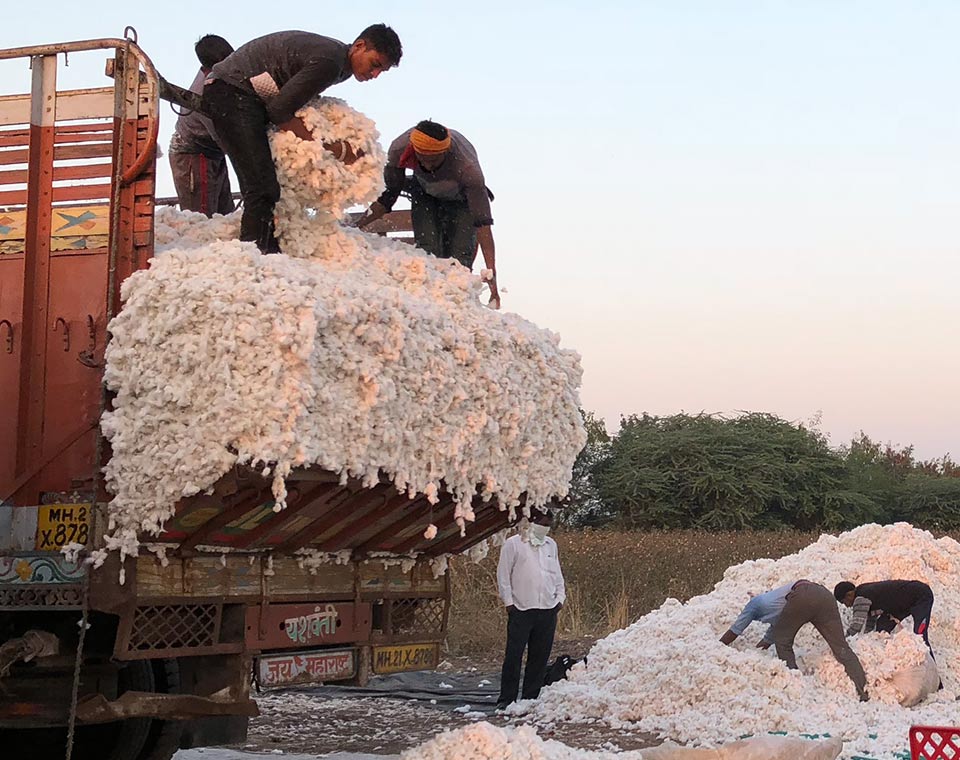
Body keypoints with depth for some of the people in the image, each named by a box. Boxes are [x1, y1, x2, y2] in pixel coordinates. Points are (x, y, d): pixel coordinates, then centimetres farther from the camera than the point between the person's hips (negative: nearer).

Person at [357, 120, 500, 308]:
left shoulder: (467, 167, -41)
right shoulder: (399, 149, -33)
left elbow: (483, 222, -42)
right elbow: (388, 195, -14)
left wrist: (491, 274, -48)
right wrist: (357, 227, -18)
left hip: (461, 201, -2)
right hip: (425, 197, 2)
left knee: (459, 261, -17)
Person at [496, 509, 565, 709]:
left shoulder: (551, 545, 17)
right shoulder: (513, 544, 1)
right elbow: (503, 575, 0)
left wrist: (560, 597, 10)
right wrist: (508, 601, -5)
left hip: (547, 610, 5)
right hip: (521, 609, -5)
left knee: (540, 657, 5)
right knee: (514, 655, -7)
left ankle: (531, 697, 12)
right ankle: (506, 699, -2)